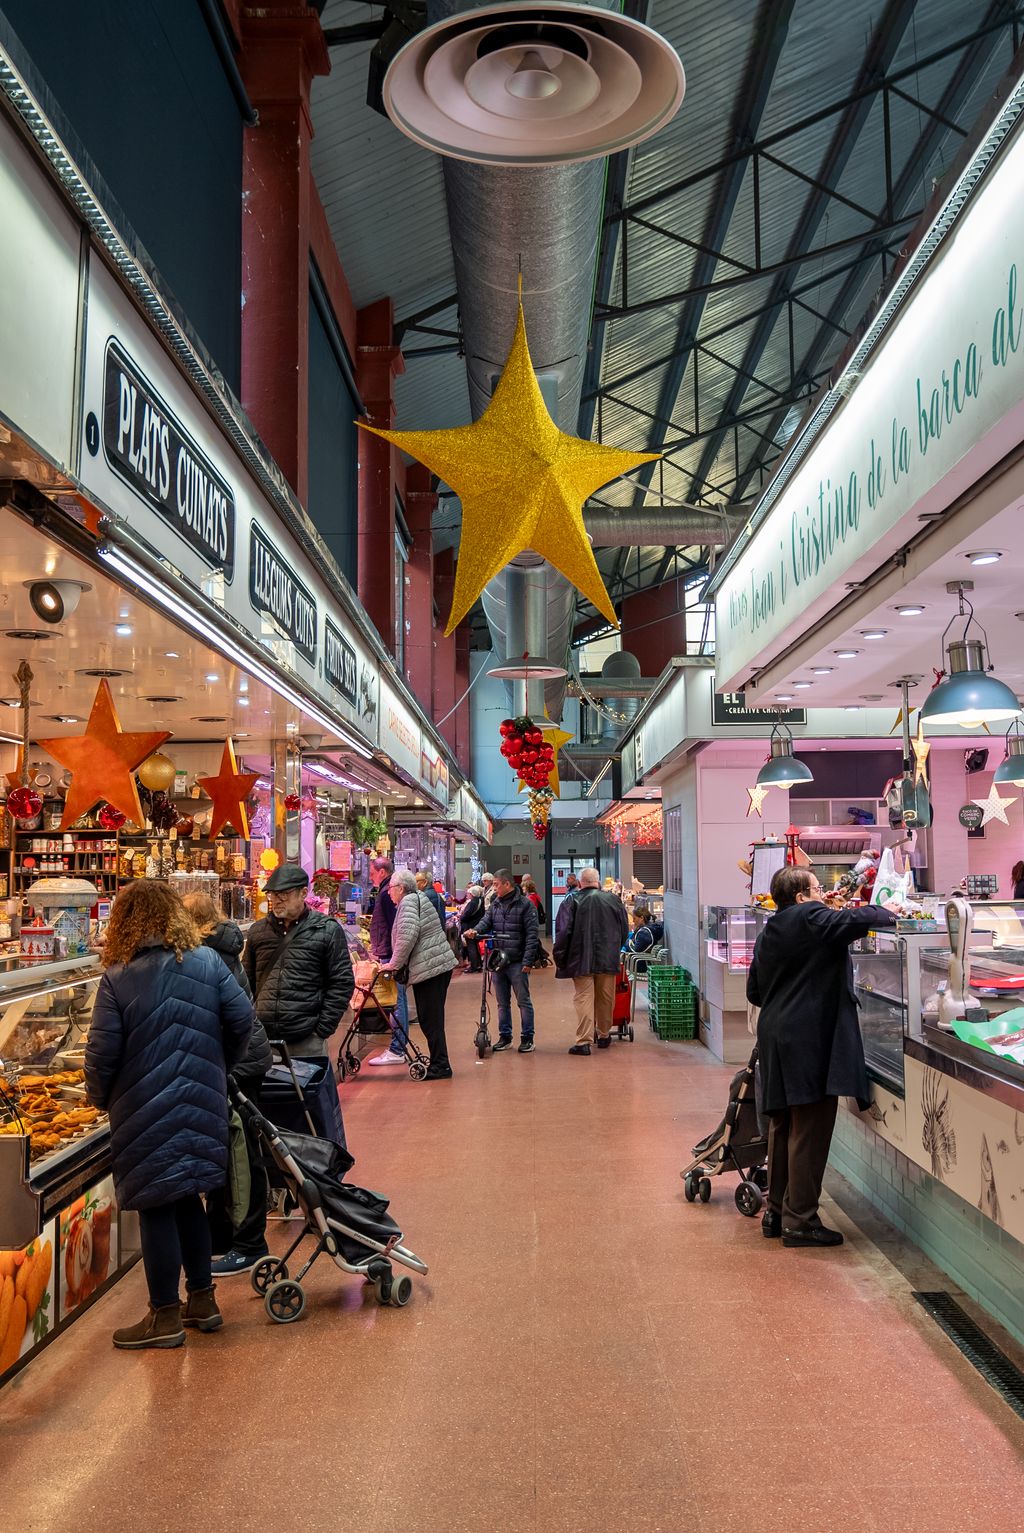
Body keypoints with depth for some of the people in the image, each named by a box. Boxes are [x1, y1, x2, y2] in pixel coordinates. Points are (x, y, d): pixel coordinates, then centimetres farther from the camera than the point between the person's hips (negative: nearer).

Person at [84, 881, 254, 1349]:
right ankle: (202, 1301, 27)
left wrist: (100, 1097, 6)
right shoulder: (207, 962, -3)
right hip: (201, 1103, 4)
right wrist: (220, 1068, 14)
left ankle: (165, 1317, 17)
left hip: (145, 1113, -4)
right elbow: (242, 1018, -2)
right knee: (188, 1199, 19)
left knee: (156, 1209, 7)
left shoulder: (117, 979, -12)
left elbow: (102, 1052, -13)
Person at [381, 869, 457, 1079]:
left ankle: (440, 1066, -1)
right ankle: (439, 1064, 19)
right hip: (441, 965, 10)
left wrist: (394, 964, -13)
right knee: (432, 1018, 14)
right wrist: (397, 964, 21)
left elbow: (407, 936, -23)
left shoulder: (408, 902, -10)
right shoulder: (418, 898, 19)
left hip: (429, 968, -10)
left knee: (430, 1019, -4)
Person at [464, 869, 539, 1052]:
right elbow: (486, 922, 7)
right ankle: (505, 1037, 23)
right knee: (502, 1002, 13)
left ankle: (527, 1038, 11)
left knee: (523, 1001, 2)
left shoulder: (524, 904, -8)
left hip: (517, 963, -6)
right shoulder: (495, 904, 12)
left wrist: (528, 961, -16)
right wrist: (476, 931, -18)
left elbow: (532, 934, -11)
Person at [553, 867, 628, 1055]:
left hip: (581, 960, -3)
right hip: (608, 960, 3)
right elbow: (625, 929, 12)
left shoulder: (572, 902, -7)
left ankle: (583, 1041, -7)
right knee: (606, 999, 15)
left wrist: (559, 958, 0)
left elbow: (564, 932, -10)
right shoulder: (613, 899, 4)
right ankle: (604, 1036, 28)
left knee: (583, 998, -2)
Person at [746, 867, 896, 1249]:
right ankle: (800, 1221, 2)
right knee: (809, 1132, -3)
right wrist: (889, 913, -1)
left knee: (783, 1127, 17)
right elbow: (856, 920, -21)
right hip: (809, 1042, -9)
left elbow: (754, 992, 19)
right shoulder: (810, 918, -10)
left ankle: (776, 1211, 25)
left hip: (776, 1039, 9)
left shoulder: (767, 934, 15)